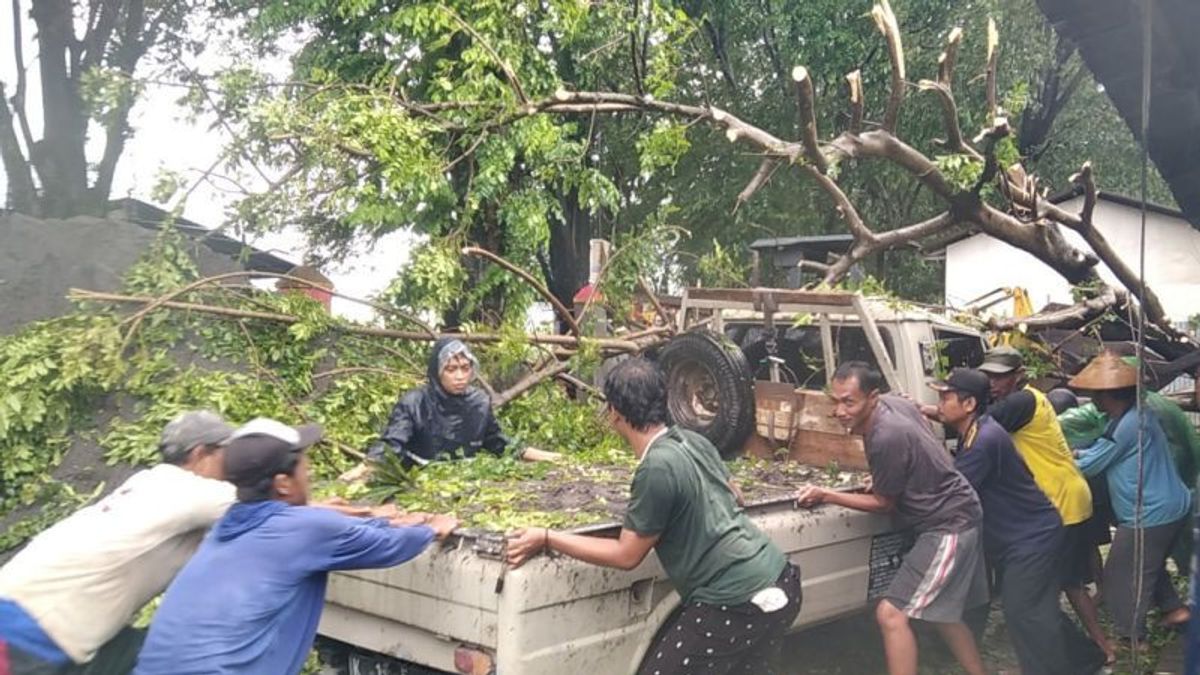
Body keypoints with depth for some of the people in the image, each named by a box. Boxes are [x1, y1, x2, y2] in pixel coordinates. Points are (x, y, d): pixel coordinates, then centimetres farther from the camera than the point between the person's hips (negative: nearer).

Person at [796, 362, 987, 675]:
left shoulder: (886, 438, -28)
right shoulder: (894, 403, -3)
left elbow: (884, 503, -14)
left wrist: (825, 495, -14)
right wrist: (883, 479, 12)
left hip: (948, 527, -10)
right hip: (956, 517, 10)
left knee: (891, 613, -13)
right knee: (942, 610, 22)